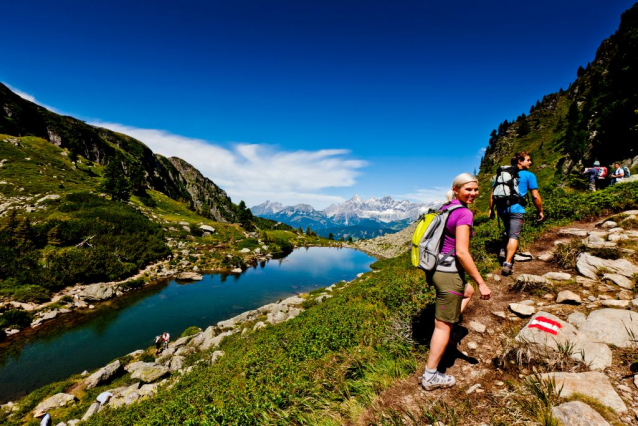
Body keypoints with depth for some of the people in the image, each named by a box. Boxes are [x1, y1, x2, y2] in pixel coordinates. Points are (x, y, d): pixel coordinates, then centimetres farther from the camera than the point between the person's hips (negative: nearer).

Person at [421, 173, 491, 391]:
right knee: (443, 327, 5)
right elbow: (461, 252, -23)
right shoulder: (464, 213, -17)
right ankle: (430, 376, 20)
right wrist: (481, 283, -15)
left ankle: (447, 323, 30)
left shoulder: (445, 208, 10)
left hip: (436, 268, 9)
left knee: (468, 291, 36)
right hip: (449, 273, -9)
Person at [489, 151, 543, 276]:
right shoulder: (529, 175, 5)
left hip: (502, 209, 5)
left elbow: (493, 194, 14)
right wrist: (540, 211, 12)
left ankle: (503, 250, 22)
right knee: (513, 236, -6)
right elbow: (535, 197, 1)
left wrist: (491, 209, 19)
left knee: (508, 230, 28)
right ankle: (507, 263, -15)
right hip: (516, 209, -5)